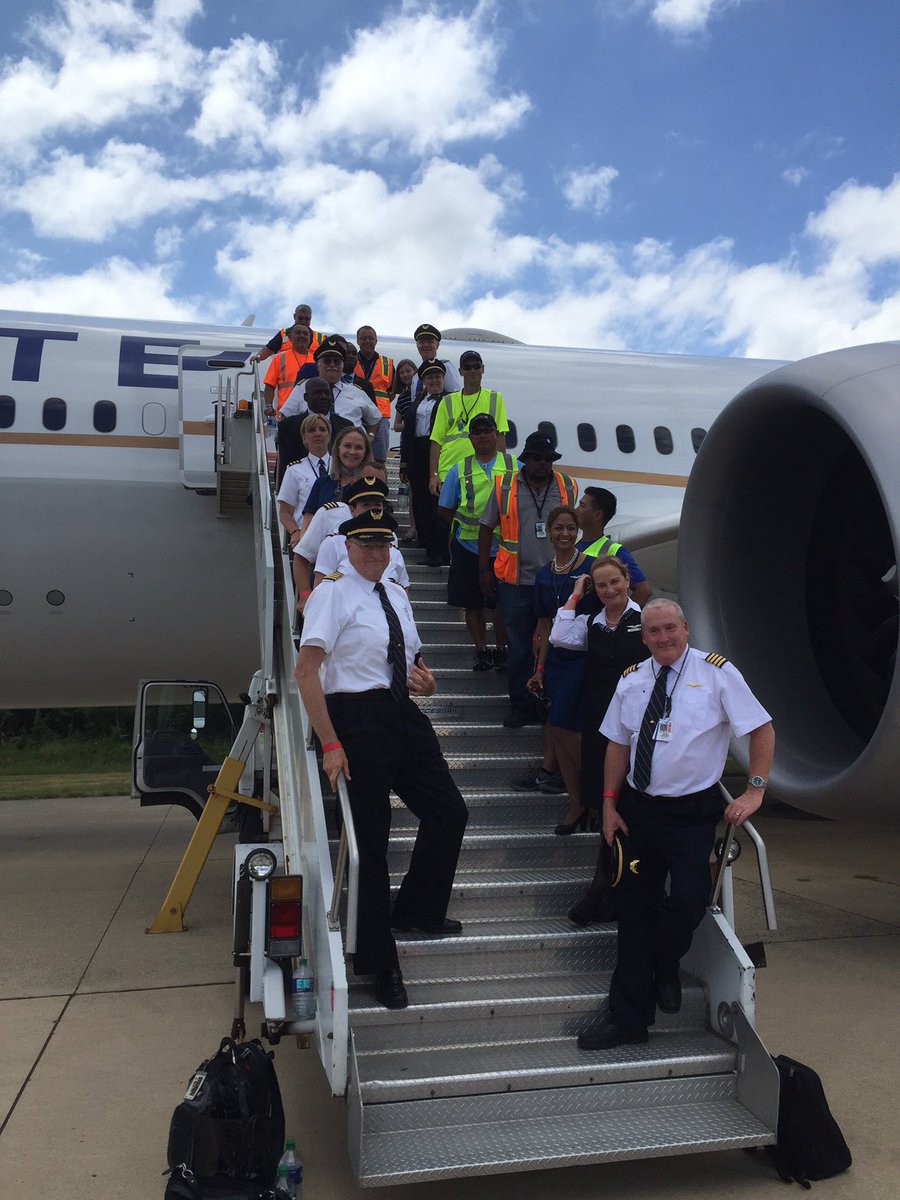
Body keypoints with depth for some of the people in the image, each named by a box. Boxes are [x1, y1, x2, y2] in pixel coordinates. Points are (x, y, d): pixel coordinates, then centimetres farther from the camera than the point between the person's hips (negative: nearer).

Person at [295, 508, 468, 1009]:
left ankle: (416, 910, 35)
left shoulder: (397, 595, 14)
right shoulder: (333, 594, -8)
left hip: (403, 714, 7)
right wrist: (331, 744, -20)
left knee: (450, 812, 9)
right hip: (358, 718, -7)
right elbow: (306, 671, -16)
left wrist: (426, 680, 3)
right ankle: (379, 963, 20)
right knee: (371, 837, 2)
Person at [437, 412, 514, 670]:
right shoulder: (459, 470, 5)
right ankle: (481, 651, 19)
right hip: (468, 547, 1)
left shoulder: (515, 467, 4)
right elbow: (445, 508, 10)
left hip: (504, 548, -1)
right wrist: (465, 526, 2)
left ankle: (501, 651, 20)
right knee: (472, 603, 6)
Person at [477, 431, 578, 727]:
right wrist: (484, 569, 2)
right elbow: (486, 528, 5)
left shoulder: (567, 488, 5)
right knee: (519, 647, 6)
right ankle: (522, 705, 18)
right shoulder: (504, 486, 0)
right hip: (516, 581, -1)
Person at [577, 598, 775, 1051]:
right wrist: (610, 803, 5)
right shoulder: (631, 680, 5)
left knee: (687, 901, -19)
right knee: (636, 911, 9)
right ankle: (628, 1018, 20)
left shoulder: (716, 672, -7)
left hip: (693, 813, -3)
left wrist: (754, 790, -10)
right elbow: (618, 743, 10)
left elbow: (762, 729, -4)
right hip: (638, 809, 4)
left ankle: (665, 968, 17)